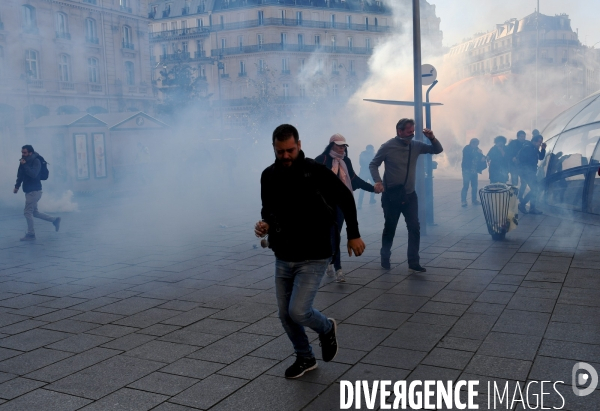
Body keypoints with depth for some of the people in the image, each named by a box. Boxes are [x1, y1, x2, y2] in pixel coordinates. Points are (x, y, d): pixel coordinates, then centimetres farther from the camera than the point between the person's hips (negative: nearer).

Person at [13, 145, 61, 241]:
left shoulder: (36, 161, -12)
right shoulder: (24, 161, 9)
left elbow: (33, 174, -26)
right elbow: (20, 175, 13)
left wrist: (24, 165, -26)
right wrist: (17, 186, 3)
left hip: (34, 191, -8)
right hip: (29, 191, 8)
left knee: (28, 212, -6)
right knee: (34, 212, 14)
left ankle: (31, 234, 3)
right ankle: (55, 220, 23)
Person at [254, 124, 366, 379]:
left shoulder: (315, 171, -14)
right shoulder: (269, 176, 0)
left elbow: (346, 198, -4)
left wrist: (353, 234, -3)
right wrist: (265, 224, -8)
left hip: (313, 258, -5)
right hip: (283, 259, 5)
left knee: (298, 312, -13)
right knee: (285, 316, 10)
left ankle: (327, 329, 21)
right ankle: (305, 358, 35)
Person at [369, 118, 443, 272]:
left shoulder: (416, 145, 0)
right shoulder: (387, 146, -11)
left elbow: (438, 150, 6)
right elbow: (373, 165, -3)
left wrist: (432, 138, -14)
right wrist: (378, 181, -18)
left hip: (410, 195, 3)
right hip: (391, 196, -3)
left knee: (414, 228, -4)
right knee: (390, 228, 10)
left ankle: (413, 263, 3)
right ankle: (385, 257, 31)